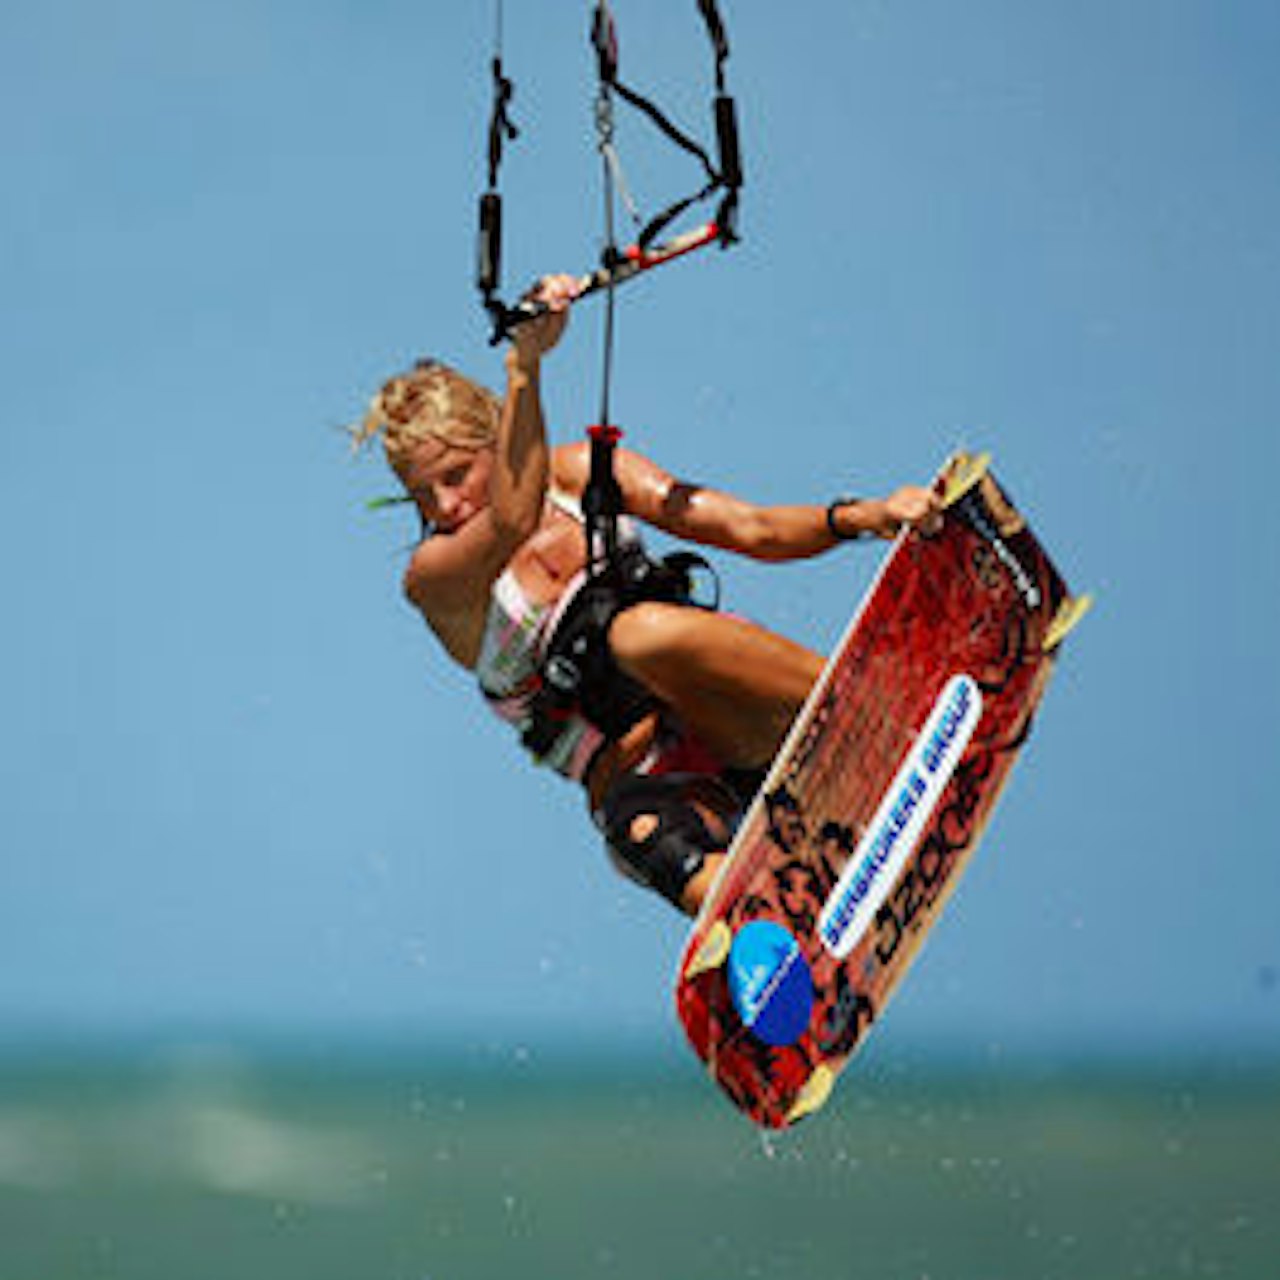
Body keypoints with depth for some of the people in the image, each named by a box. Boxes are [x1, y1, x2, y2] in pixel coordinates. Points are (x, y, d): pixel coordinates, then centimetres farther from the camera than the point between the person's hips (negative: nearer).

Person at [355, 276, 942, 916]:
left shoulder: (577, 473, 7)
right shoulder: (431, 578, -3)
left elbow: (753, 532, 4)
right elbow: (513, 521, -26)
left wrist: (858, 517, -14)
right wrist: (524, 365, -36)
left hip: (740, 732, 2)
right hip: (643, 788, -2)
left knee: (640, 631, -34)